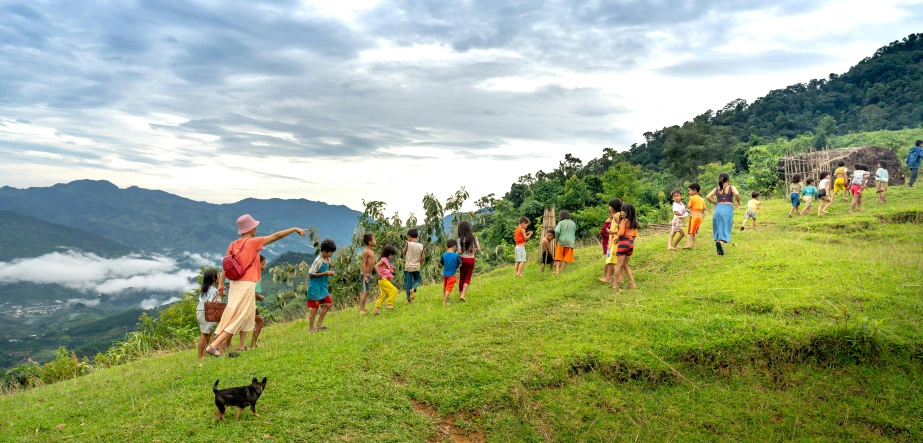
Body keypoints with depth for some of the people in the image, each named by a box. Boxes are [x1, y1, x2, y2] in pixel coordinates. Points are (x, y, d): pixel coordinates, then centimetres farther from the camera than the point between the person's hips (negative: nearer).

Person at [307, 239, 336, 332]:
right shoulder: (318, 261, -22)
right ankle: (311, 328, 13)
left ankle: (319, 323, 24)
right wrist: (325, 273, -21)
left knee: (329, 303, 12)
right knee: (314, 307, 0)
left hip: (323, 286, 9)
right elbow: (310, 274, -19)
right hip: (315, 287, -9)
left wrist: (329, 273, -3)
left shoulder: (328, 259, 4)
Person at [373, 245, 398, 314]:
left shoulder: (386, 260, 19)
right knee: (394, 290, -9)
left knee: (383, 295, 9)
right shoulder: (383, 259, -9)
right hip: (383, 280, -9)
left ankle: (376, 309, 8)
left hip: (386, 280, 9)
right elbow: (376, 266, -22)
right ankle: (389, 304, -5)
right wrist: (379, 275, -25)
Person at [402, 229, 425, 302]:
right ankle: (413, 289, -6)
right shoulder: (421, 245, -3)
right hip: (416, 267, 2)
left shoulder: (408, 244, -11)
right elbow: (423, 257, 0)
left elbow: (404, 253, 4)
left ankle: (409, 299, 11)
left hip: (408, 267, -2)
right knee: (418, 279, 21)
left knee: (407, 282, 8)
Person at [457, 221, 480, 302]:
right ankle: (462, 295, -7)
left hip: (463, 259, -1)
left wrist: (459, 252, 8)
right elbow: (479, 249, -3)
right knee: (467, 278, 7)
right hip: (471, 260, 1)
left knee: (462, 277, 14)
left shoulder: (460, 239, -10)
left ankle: (460, 294, 20)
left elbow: (459, 252, -14)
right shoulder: (474, 238, -3)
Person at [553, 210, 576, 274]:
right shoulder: (573, 223, 6)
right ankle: (561, 271, 1)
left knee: (558, 257, 7)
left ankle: (557, 271, -4)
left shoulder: (561, 222, -4)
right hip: (570, 242, 2)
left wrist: (556, 237, 1)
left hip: (561, 241, -2)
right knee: (566, 258, 6)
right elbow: (574, 233, 12)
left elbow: (557, 231, -16)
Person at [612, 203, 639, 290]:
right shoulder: (634, 222, 11)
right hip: (631, 243, 7)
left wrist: (617, 236, 1)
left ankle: (614, 284, 1)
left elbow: (621, 233, -18)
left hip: (623, 242, -7)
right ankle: (632, 283, 13)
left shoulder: (624, 221, -12)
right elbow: (635, 234, 15)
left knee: (619, 265, -2)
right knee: (625, 264, 18)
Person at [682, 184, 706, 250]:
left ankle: (688, 244, -17)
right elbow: (704, 208, 16)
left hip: (693, 216, -6)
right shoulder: (702, 199, 14)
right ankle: (693, 246, 11)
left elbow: (689, 207, -8)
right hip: (700, 216, 7)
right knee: (695, 232, 13)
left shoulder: (692, 198, -8)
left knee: (688, 231, -3)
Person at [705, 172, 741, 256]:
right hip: (728, 209, -3)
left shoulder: (716, 189, 12)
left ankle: (718, 242, 7)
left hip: (718, 209, 3)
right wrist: (738, 202, 3)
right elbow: (737, 194, -14)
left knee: (719, 229, 13)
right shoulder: (732, 188, 5)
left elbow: (708, 197, 1)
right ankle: (720, 242, -33)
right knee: (725, 229, -6)